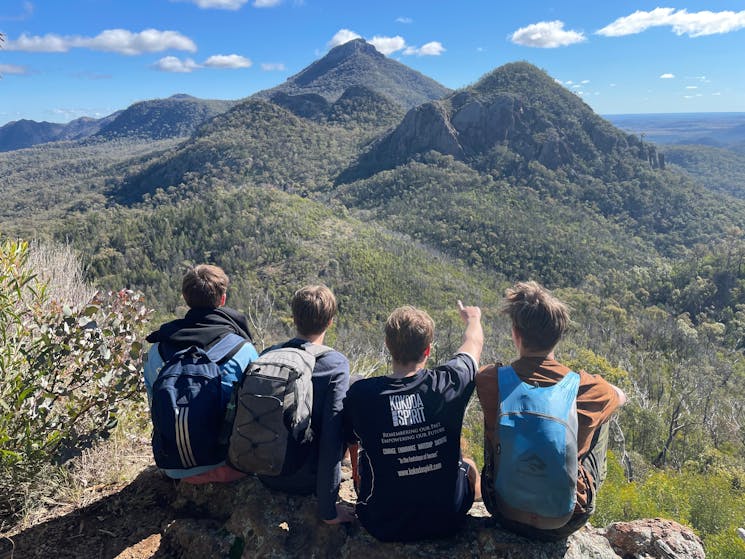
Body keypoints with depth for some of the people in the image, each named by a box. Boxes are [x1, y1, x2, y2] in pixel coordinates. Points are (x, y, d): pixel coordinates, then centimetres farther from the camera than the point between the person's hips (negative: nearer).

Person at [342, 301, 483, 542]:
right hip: (446, 521, 1)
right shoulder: (447, 384, -20)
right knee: (469, 467, 32)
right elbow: (474, 342, 2)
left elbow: (348, 440, 0)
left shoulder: (360, 394, -20)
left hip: (383, 526, 0)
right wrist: (473, 318, 25)